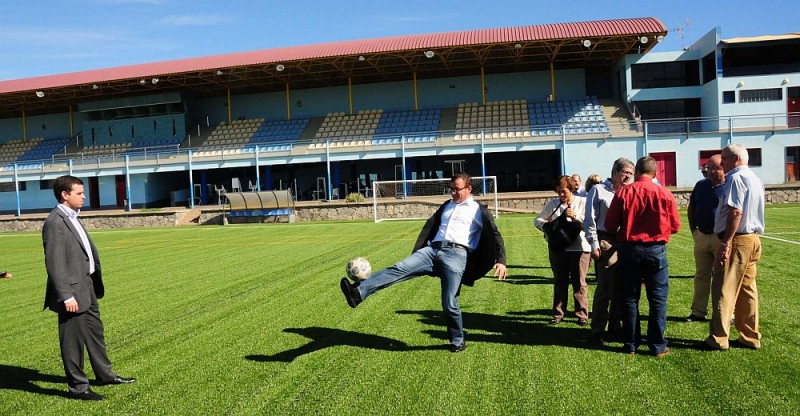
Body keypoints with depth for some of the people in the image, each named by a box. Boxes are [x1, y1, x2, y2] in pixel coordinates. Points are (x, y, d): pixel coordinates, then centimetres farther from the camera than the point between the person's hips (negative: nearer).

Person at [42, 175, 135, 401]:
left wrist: (96, 283, 16)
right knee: (73, 340, 4)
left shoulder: (72, 218, 12)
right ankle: (77, 386, 18)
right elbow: (55, 264, -21)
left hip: (87, 287, 10)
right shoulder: (54, 223, -18)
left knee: (95, 333, 20)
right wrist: (66, 296, -23)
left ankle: (105, 374, 36)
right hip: (72, 291, -10)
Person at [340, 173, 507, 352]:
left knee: (449, 304, -9)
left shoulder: (479, 210, 12)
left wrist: (500, 261, -7)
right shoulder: (446, 206, 26)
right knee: (399, 268, -18)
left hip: (457, 254, -4)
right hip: (432, 250, 4)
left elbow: (495, 236, 7)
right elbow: (429, 227, 28)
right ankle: (358, 293, -30)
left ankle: (458, 341, 15)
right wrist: (416, 253, 24)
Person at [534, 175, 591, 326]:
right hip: (557, 248, 2)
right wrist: (548, 226, -12)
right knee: (559, 283, 11)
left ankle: (582, 315, 15)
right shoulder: (552, 204, 6)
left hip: (579, 248, -2)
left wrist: (575, 216, -20)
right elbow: (537, 220, 7)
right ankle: (558, 314, 21)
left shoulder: (583, 202, 0)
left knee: (579, 283, 4)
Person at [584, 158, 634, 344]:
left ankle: (615, 327, 22)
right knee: (604, 288, -3)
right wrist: (594, 245, -8)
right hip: (606, 243, -5)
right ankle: (598, 330, 8)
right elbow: (590, 219, -2)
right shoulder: (598, 190, 0)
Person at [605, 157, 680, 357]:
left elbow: (610, 225, -4)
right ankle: (657, 345, 13)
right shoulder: (665, 194, -7)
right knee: (657, 299, 9)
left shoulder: (622, 193, -8)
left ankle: (630, 344, 16)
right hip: (656, 250, 0)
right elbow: (675, 226, 2)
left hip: (629, 249, 1)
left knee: (630, 298, 10)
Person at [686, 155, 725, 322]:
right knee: (701, 275, 11)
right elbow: (691, 208, 17)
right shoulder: (700, 185, 9)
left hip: (721, 238, -5)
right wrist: (693, 230, 11)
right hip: (701, 236, 5)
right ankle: (698, 312, 19)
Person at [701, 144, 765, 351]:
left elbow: (736, 212, -21)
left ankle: (718, 339, -2)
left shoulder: (736, 178, -12)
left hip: (737, 240, -9)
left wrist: (726, 242, -22)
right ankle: (750, 337, 18)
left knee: (723, 290, -5)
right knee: (747, 289, 13)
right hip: (753, 239, 9)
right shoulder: (755, 179, 18)